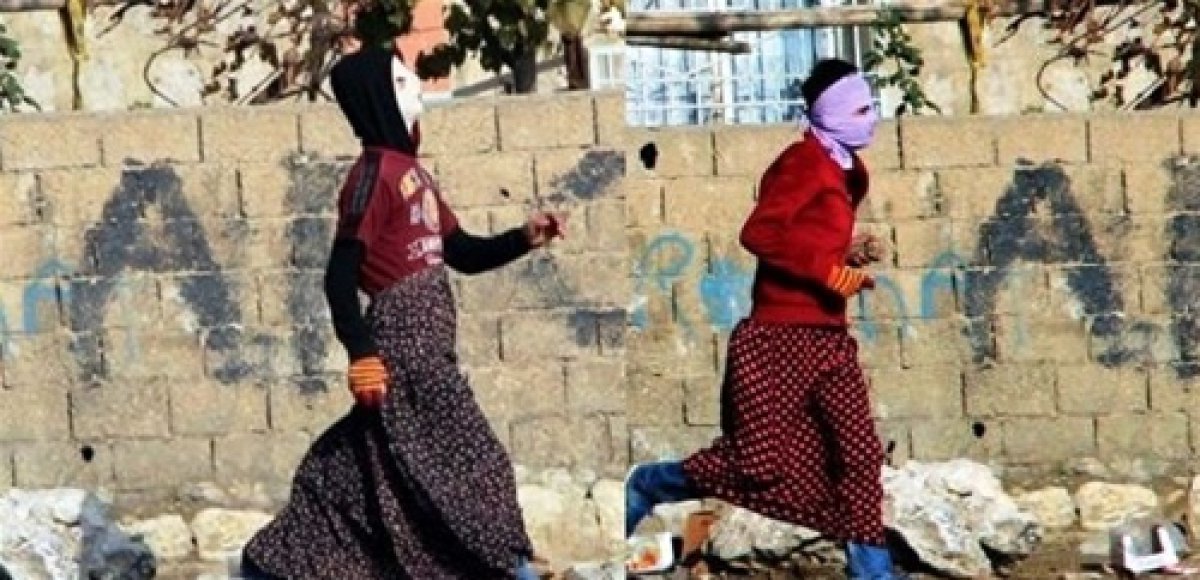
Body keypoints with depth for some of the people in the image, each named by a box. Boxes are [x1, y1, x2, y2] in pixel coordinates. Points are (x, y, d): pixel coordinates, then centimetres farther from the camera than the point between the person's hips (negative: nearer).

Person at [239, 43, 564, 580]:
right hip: (403, 341, -9)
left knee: (362, 469, 12)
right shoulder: (375, 173, -12)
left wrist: (526, 237, 5)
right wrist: (362, 354, -23)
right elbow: (340, 275, -16)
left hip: (424, 341, 9)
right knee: (470, 460, -5)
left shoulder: (409, 169, 16)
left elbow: (463, 253, 20)